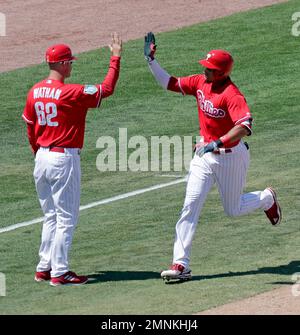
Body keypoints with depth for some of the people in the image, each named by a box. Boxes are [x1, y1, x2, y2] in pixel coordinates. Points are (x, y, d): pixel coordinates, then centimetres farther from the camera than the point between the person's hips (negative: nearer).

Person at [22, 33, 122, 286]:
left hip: (42, 158, 8)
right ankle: (59, 272, 0)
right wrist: (116, 58, -6)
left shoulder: (35, 92, 4)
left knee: (51, 217, 17)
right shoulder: (71, 93, -17)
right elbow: (107, 89, -14)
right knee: (66, 218, 0)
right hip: (64, 159, -8)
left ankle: (44, 268, 19)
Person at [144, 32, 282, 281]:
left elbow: (245, 126, -37)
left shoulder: (232, 95, -24)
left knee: (233, 210, 12)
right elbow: (170, 83, 9)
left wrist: (218, 143, -47)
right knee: (191, 205, -7)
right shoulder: (200, 83, -1)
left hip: (230, 156, -6)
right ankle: (181, 264, -10)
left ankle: (267, 199, 45)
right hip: (204, 155, 6)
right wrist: (151, 60, 0)